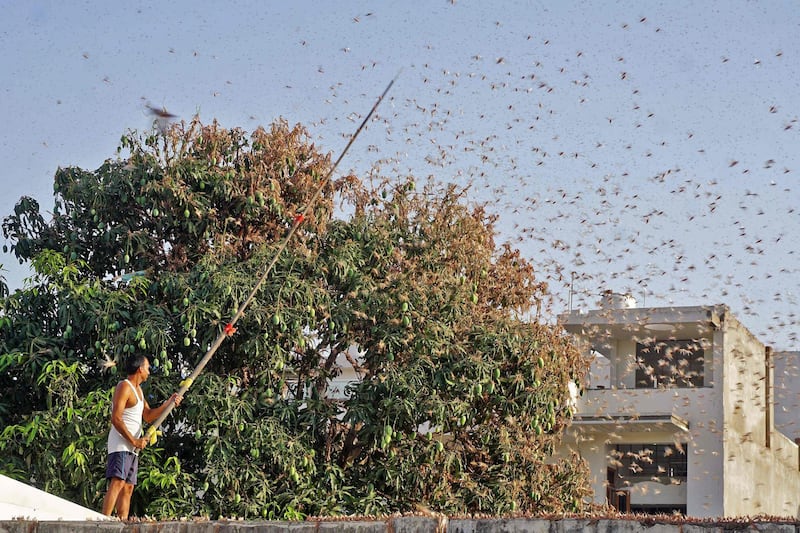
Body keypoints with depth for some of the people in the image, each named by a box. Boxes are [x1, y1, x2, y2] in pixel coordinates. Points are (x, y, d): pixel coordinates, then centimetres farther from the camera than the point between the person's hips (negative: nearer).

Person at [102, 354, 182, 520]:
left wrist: (169, 403, 17)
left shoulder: (138, 390, 22)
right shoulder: (124, 387, -9)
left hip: (132, 448, 10)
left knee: (128, 487, 6)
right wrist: (134, 440, -18)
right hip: (120, 444, -10)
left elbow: (148, 416, 26)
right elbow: (116, 419, -17)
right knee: (117, 482, -22)